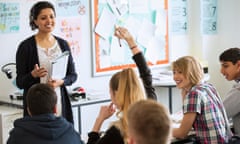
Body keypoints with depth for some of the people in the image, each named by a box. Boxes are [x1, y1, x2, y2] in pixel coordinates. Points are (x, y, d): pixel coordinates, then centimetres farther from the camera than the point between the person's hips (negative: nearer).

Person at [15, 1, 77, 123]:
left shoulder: (63, 44, 9)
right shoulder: (26, 46, -2)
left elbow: (73, 75, 12)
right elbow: (20, 82, 0)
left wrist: (61, 82, -8)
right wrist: (33, 75, -19)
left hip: (60, 102, 3)